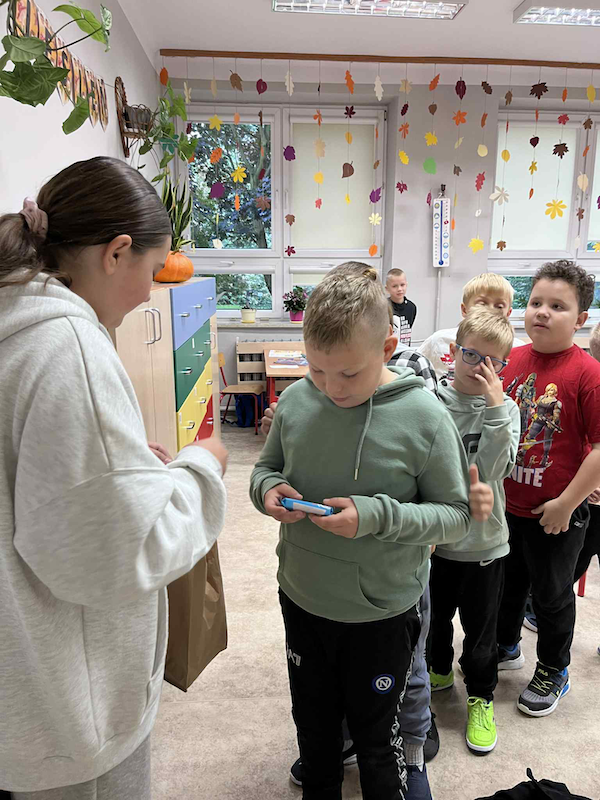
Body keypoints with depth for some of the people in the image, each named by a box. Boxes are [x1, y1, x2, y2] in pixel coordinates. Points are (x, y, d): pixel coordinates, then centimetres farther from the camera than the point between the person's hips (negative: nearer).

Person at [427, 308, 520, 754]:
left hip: (483, 541, -1)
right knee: (433, 614, 22)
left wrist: (495, 405, -28)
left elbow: (493, 470, -22)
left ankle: (481, 696, 40)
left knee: (480, 627, 15)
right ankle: (439, 671, 50)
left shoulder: (504, 409, -7)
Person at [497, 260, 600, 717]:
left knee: (552, 594, 16)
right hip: (507, 503, 5)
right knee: (508, 582, 24)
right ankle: (506, 647, 49)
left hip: (556, 513, -5)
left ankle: (553, 672, 41)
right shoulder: (513, 359, -3)